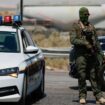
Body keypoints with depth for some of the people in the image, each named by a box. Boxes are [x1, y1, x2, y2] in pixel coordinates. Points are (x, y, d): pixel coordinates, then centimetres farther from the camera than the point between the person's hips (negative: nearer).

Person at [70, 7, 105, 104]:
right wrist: (85, 43, -18)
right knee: (82, 76, -3)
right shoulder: (76, 26, 2)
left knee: (93, 75, 3)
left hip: (92, 54, 4)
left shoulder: (91, 26, 16)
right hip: (81, 54, -4)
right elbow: (73, 40, -9)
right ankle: (82, 96, 5)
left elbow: (96, 40, 17)